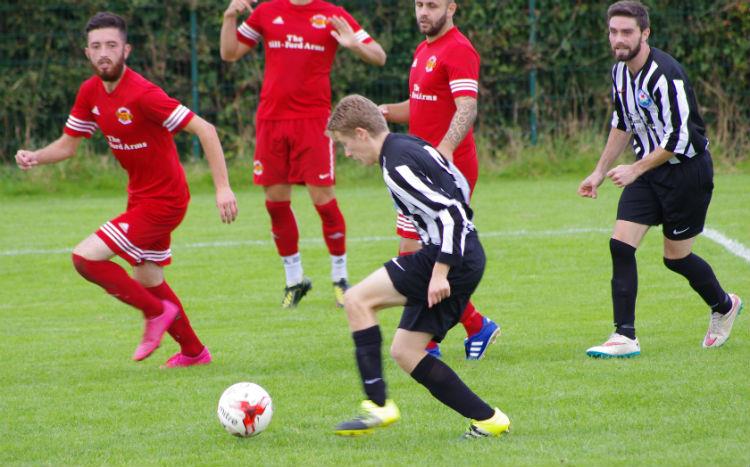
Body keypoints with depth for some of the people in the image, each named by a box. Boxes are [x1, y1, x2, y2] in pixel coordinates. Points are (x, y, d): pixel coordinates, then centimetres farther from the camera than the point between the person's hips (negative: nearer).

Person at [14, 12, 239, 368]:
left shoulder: (142, 94, -26)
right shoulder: (91, 92, -1)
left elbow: (204, 129, -26)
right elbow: (68, 145, 9)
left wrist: (222, 187, -31)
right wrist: (35, 158, -12)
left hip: (163, 201, -9)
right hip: (140, 197, 9)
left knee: (85, 257, -15)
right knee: (148, 280, 21)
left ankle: (157, 312, 2)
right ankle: (194, 351, 39)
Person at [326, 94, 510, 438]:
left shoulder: (397, 166, -16)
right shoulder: (411, 146, 14)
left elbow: (450, 212, -23)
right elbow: (460, 188, 24)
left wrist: (440, 271, -22)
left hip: (454, 259, -10)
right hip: (465, 256, 10)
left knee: (358, 300, -13)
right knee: (404, 351, 10)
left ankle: (378, 405, -15)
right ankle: (487, 419, 11)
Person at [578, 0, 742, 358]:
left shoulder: (665, 74, -24)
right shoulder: (620, 71, 2)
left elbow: (679, 138, -25)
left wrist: (636, 170, -23)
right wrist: (600, 172, 17)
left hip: (686, 170, -7)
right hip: (648, 169, 7)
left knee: (676, 257, 5)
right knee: (620, 245, -8)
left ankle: (724, 305, 34)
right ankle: (625, 338, -4)